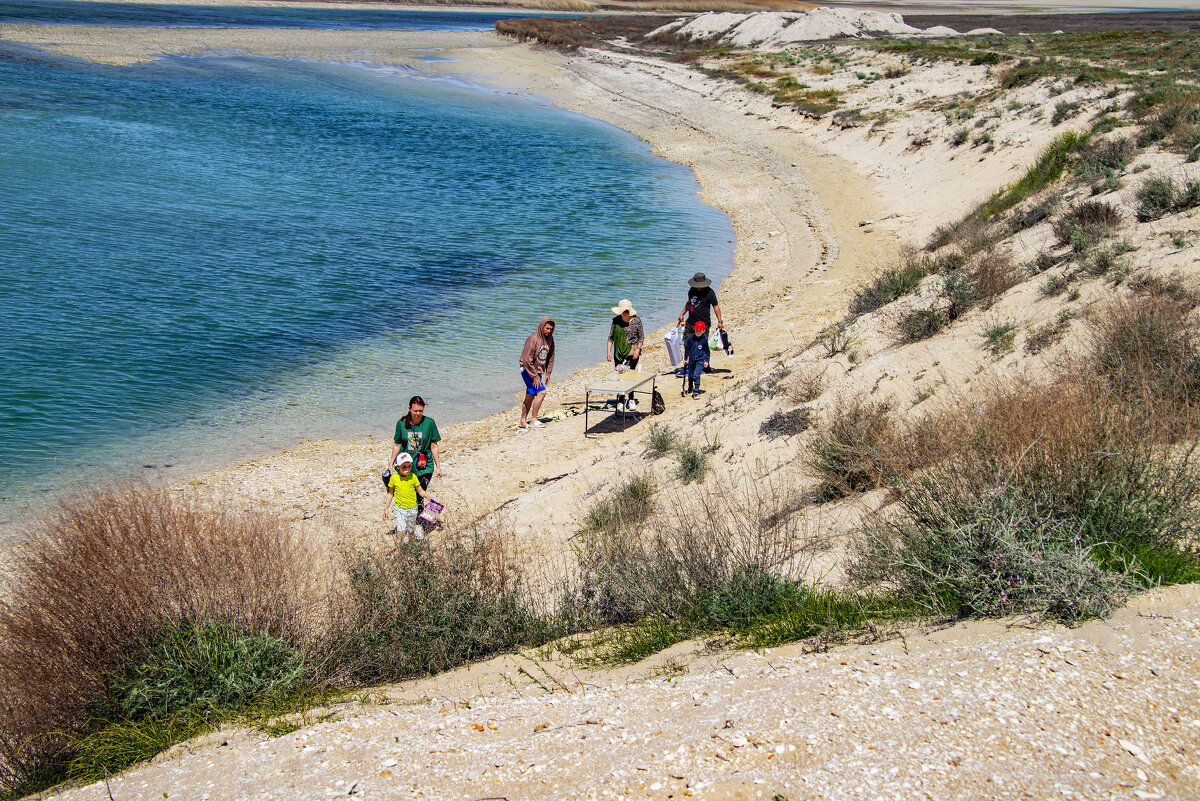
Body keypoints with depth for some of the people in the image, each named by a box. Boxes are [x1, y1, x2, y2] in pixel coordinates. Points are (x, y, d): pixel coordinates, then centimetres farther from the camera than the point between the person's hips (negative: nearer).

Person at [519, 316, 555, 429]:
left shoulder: (550, 338, 3)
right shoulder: (533, 339, -21)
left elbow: (550, 356, 14)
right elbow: (527, 359, -21)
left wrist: (548, 373, 7)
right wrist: (535, 376, -19)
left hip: (539, 370, 8)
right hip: (528, 370, -8)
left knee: (530, 397, 10)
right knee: (541, 392, -17)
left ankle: (522, 422, 18)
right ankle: (533, 420, -10)